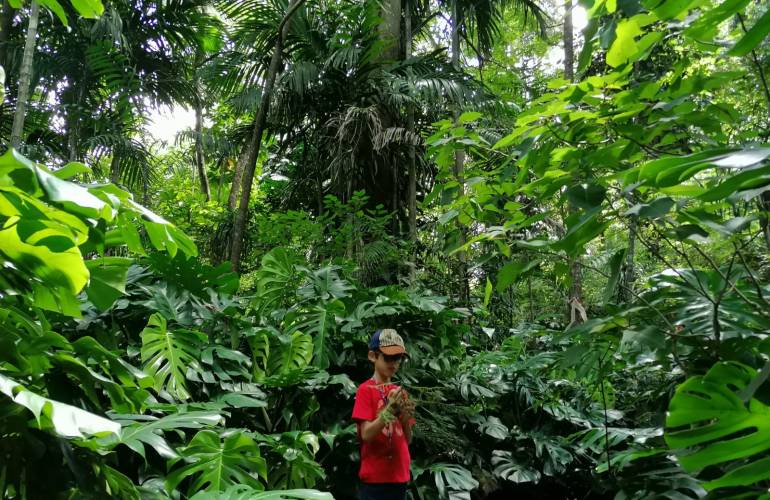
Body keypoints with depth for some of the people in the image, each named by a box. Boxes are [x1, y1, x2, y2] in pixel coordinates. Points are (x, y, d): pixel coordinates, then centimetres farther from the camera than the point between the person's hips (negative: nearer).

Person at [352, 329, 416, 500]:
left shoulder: (399, 392, 10)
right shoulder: (366, 390, -6)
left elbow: (407, 440, 9)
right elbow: (366, 435, -14)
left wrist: (406, 418, -11)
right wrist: (389, 410, -24)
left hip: (399, 475, 6)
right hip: (375, 476, -6)